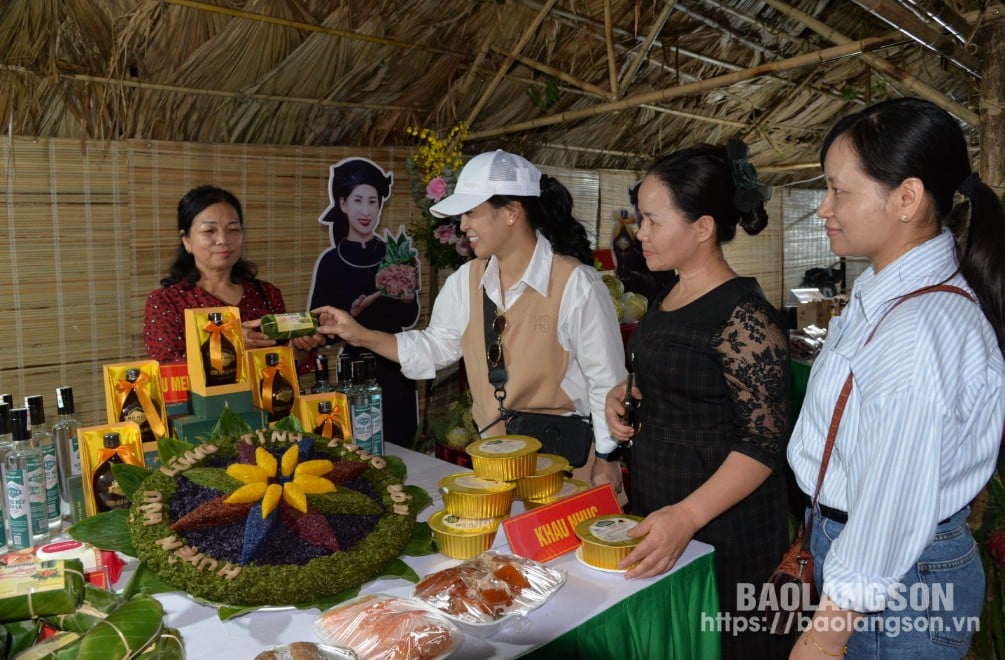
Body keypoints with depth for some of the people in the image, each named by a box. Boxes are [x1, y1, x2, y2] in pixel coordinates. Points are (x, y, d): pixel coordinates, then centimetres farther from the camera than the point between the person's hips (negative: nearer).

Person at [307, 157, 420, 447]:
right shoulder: (330, 261, -5)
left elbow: (409, 320, 6)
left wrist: (408, 298, -13)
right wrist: (352, 315, -20)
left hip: (396, 371, 2)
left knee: (399, 450, 10)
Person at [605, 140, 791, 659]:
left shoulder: (744, 315, -20)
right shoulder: (668, 299, 6)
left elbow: (764, 442, -21)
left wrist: (687, 516, -29)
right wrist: (624, 393, 1)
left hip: (721, 528, -8)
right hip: (656, 510, 8)